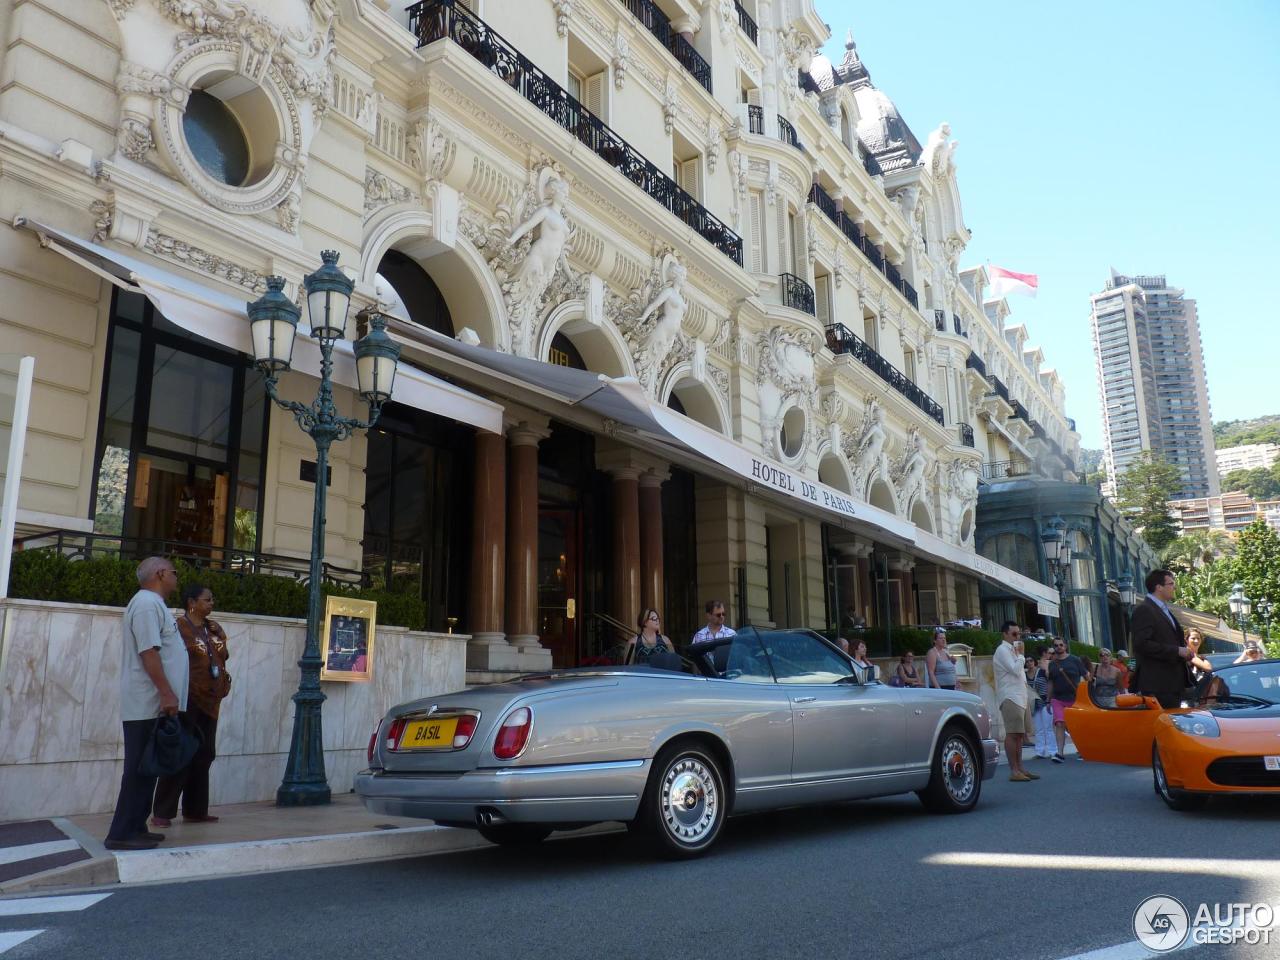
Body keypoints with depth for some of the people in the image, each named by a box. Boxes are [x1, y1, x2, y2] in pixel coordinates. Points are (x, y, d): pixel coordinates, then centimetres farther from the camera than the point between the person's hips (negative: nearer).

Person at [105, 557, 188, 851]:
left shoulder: (152, 603, 19)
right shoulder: (147, 602, -13)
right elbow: (148, 652, -21)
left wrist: (166, 695, 22)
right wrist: (167, 694, -23)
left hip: (152, 704, 10)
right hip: (148, 704, -10)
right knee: (139, 768, -6)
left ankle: (135, 827, 19)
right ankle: (122, 833, -2)